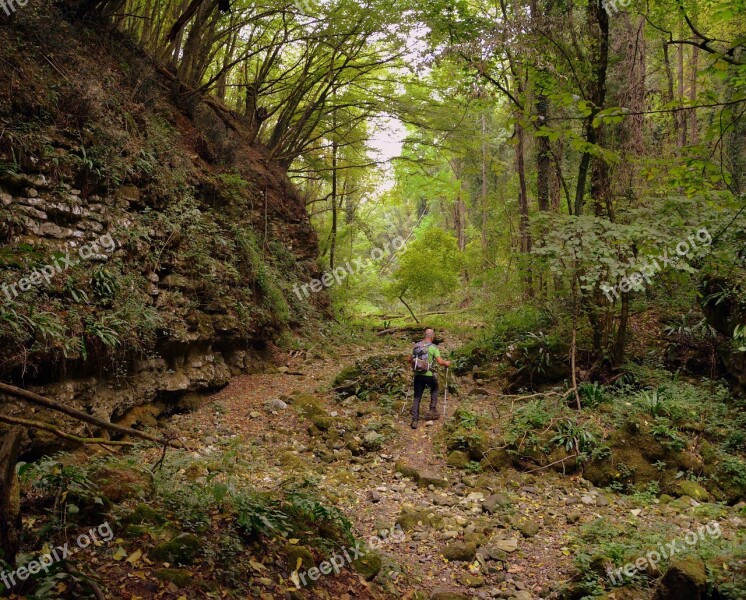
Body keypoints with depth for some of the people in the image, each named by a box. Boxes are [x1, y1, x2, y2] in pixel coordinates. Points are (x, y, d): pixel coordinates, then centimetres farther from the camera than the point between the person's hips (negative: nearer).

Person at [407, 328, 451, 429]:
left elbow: (409, 359, 15)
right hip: (428, 375, -3)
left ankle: (415, 420, 2)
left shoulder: (416, 346, 8)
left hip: (417, 375, 3)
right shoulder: (433, 347, -6)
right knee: (434, 389, 28)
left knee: (417, 398, 9)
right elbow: (440, 362, -11)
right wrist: (446, 363, 10)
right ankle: (433, 410, 23)